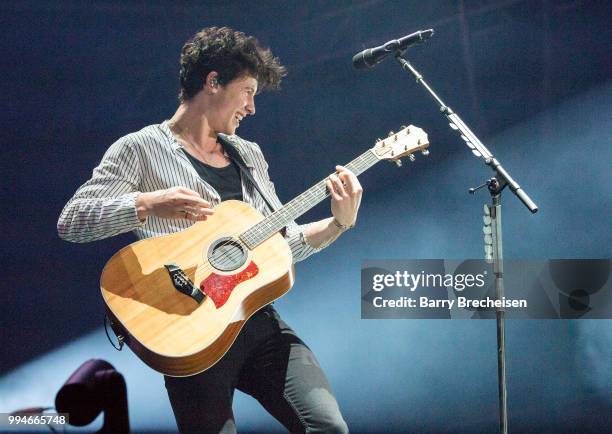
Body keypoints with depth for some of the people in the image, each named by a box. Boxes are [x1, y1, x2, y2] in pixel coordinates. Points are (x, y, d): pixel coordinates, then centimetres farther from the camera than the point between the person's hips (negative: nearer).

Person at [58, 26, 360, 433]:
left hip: (258, 319, 5)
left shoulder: (250, 155, 18)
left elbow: (285, 241, 20)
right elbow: (71, 221, -10)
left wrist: (339, 223, 4)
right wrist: (147, 204, -25)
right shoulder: (142, 148, -1)